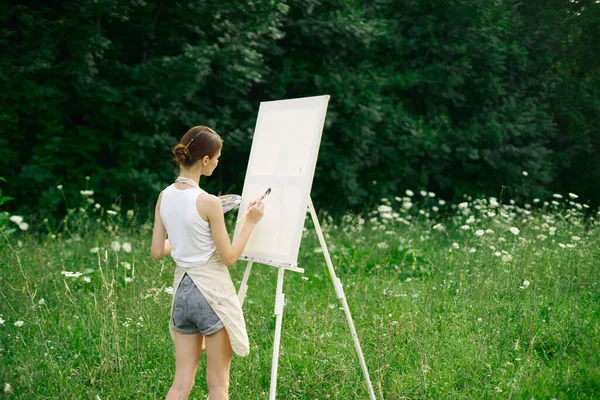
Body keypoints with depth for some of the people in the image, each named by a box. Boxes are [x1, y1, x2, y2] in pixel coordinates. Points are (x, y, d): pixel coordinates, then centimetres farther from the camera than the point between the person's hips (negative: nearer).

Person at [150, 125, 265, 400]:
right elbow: (229, 258, -12)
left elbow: (157, 252, 6)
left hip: (181, 289, 6)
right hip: (212, 291, -6)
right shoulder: (208, 202, -18)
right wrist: (251, 222, -2)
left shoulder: (164, 197, 2)